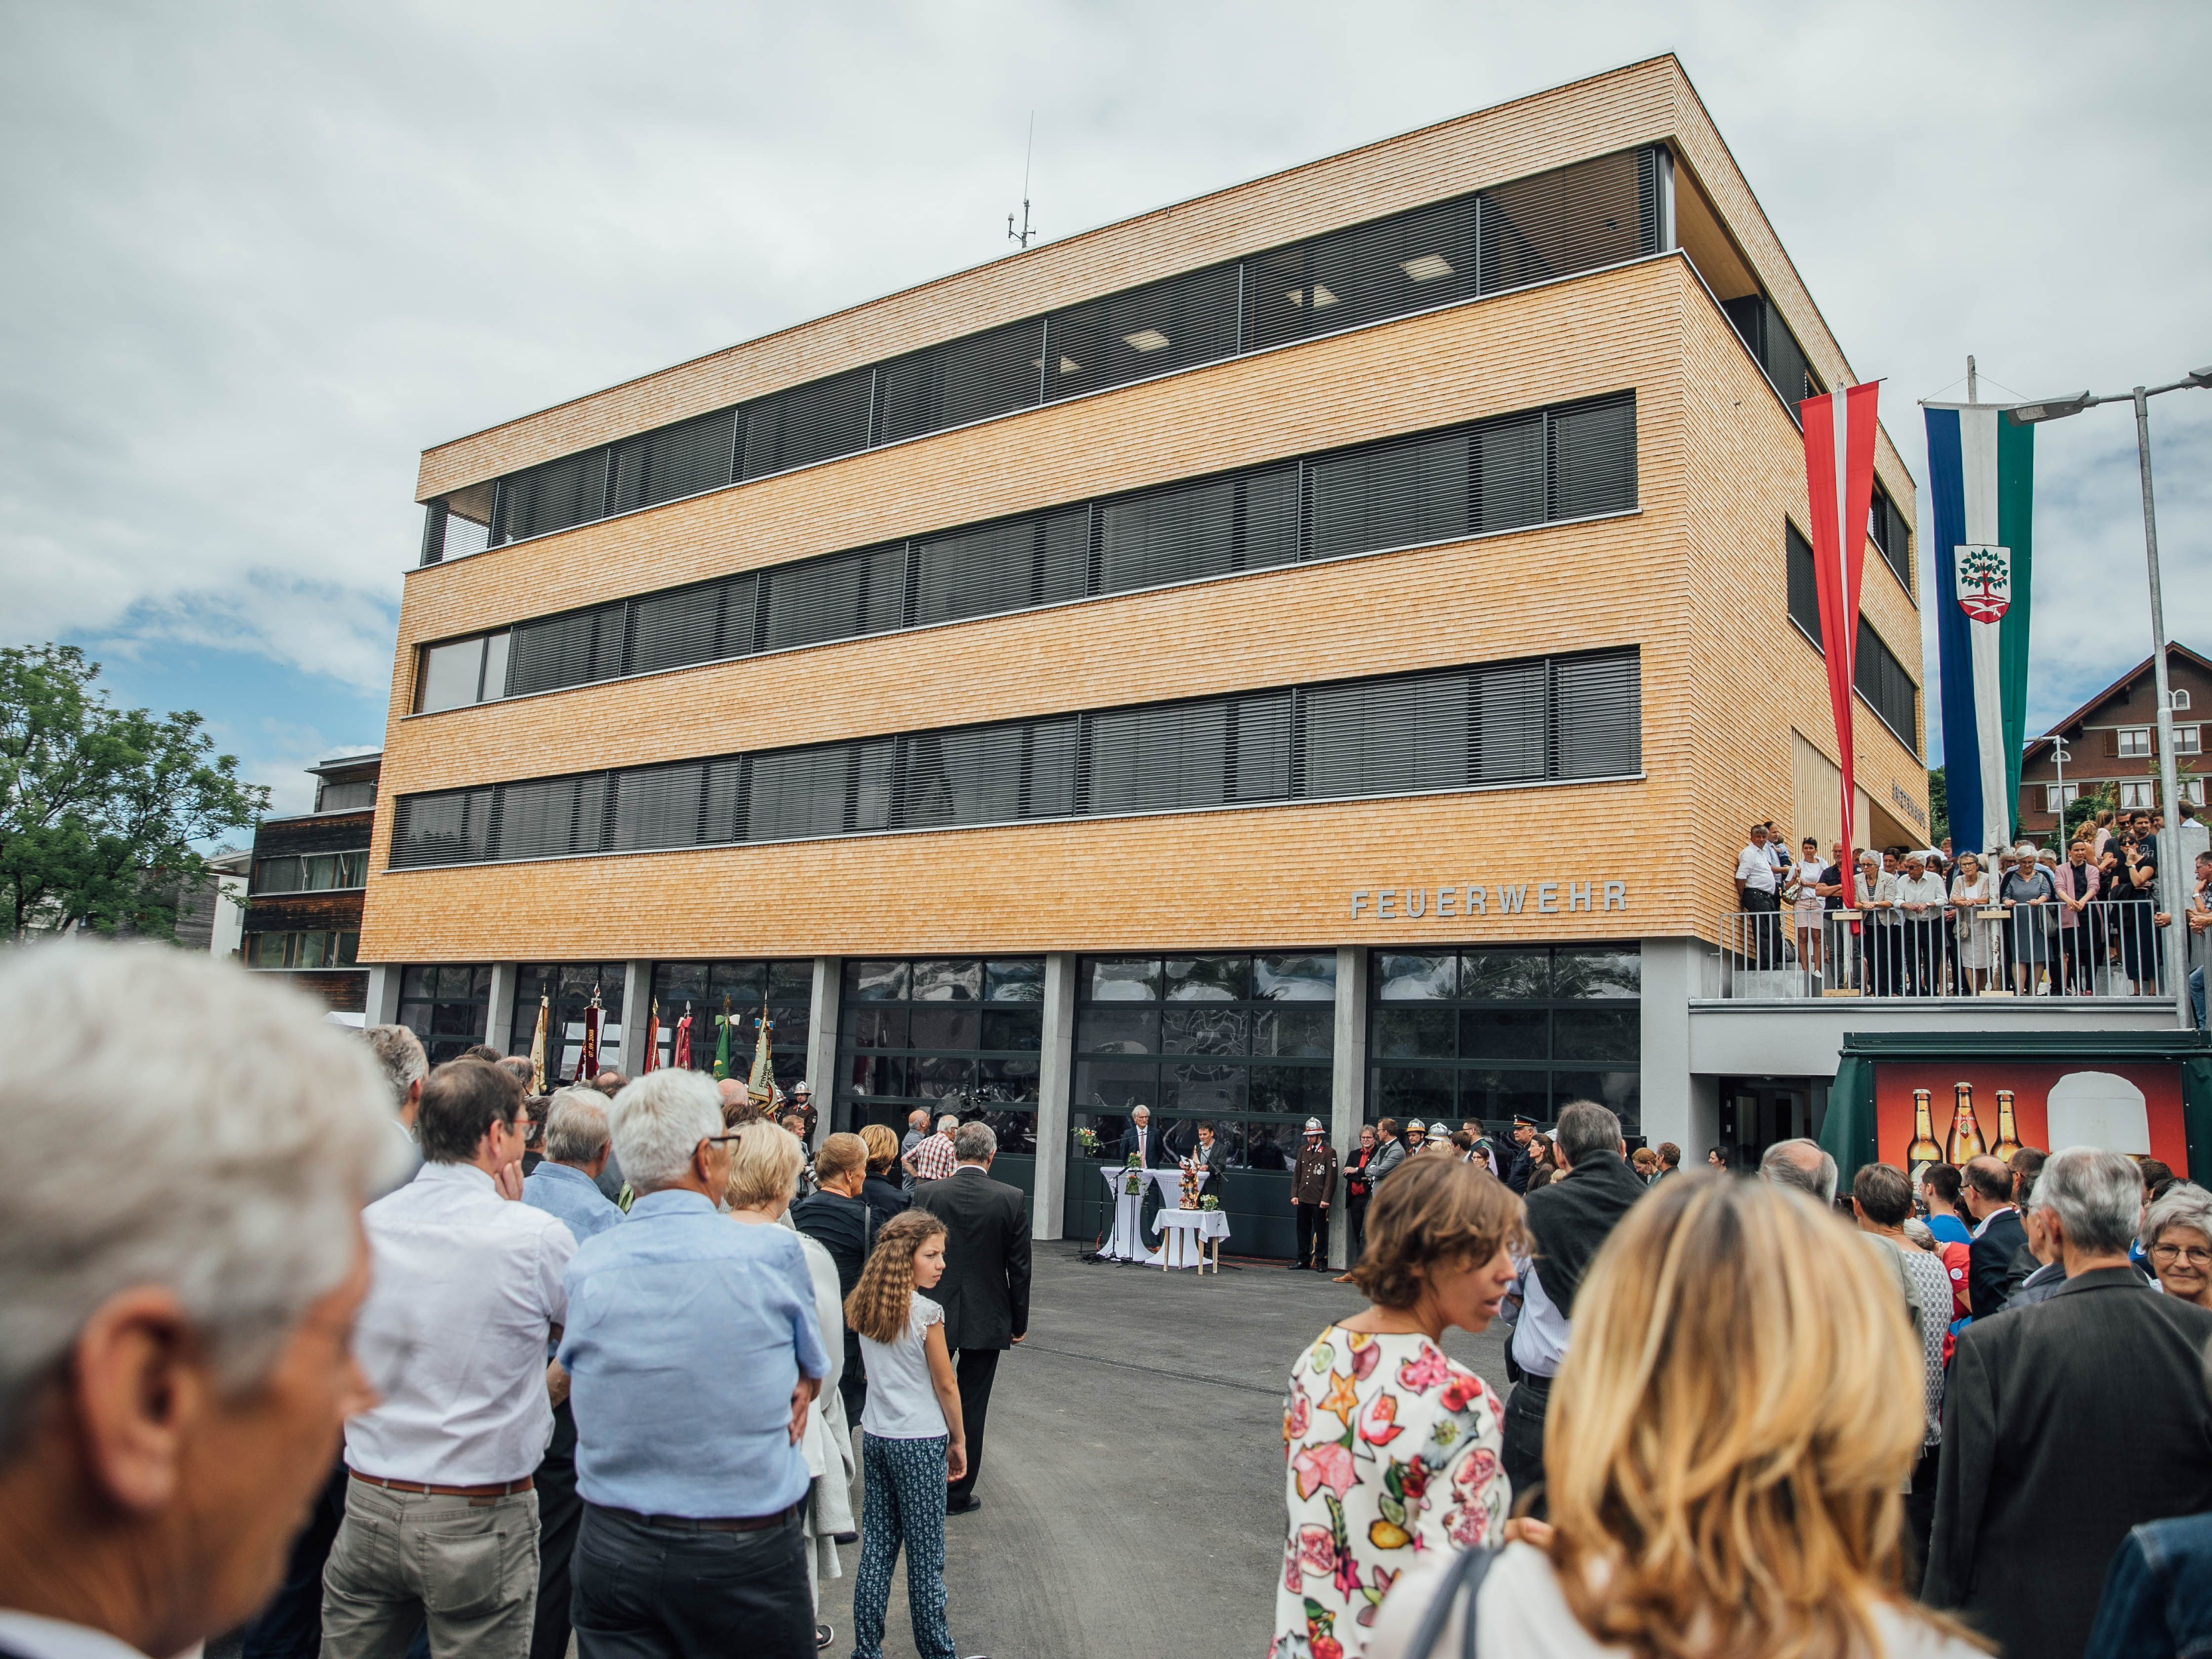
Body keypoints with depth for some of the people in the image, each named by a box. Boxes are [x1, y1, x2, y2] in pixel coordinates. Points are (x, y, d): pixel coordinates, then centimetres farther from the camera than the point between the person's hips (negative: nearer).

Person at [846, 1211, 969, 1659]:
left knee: (876, 1549, 13)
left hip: (874, 1438, 6)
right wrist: (959, 1441, 2)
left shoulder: (863, 1308, 1)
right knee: (925, 1557, 6)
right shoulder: (925, 1313, -18)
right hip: (919, 1443, -6)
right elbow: (946, 1387, -9)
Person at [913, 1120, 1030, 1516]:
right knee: (971, 1409, 10)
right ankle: (958, 1494, 18)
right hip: (988, 1320, 0)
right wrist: (1019, 1322, 6)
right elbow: (1020, 1268, -5)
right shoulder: (1013, 1199, -10)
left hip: (934, 1316, 1)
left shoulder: (926, 1193, -9)